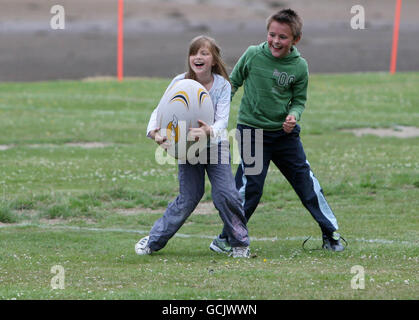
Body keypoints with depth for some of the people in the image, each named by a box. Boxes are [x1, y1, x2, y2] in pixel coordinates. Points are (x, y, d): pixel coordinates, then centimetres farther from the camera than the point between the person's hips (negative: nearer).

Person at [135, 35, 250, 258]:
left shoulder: (222, 85, -12)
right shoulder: (179, 83, -11)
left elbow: (222, 120, -22)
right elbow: (160, 111, -13)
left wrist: (209, 131, -45)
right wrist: (155, 133, -34)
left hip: (215, 145, 0)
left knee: (225, 195, -12)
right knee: (188, 199, -4)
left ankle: (240, 243, 6)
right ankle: (153, 241, 14)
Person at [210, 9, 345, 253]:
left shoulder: (300, 67, -6)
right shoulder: (252, 55, -9)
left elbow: (299, 101, 3)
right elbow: (234, 82, 6)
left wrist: (294, 115, -17)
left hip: (285, 133, 2)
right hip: (252, 132, -2)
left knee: (306, 182, 5)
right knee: (249, 188, -6)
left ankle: (331, 233, 17)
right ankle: (224, 240, 6)